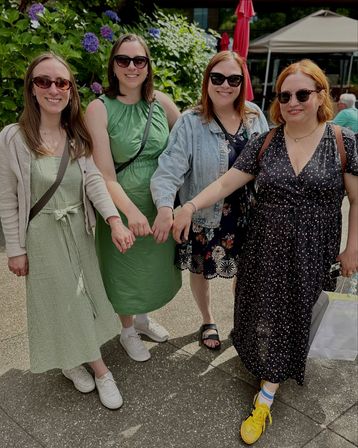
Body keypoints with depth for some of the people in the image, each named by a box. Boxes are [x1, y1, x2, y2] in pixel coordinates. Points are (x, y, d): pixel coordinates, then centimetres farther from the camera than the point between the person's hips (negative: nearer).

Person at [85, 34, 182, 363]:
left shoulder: (161, 102, -4)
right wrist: (131, 211, -33)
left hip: (160, 203, 4)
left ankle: (144, 318, 49)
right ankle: (128, 330, 41)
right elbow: (105, 175, -20)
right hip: (122, 205, -4)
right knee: (124, 268, 15)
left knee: (154, 264, 21)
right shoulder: (100, 109, -15)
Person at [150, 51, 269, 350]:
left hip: (248, 216, 3)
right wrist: (165, 207, -39)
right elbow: (169, 170, -23)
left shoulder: (255, 116, -2)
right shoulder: (191, 123, -16)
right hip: (206, 218, -3)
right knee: (201, 270, 17)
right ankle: (208, 321, 47)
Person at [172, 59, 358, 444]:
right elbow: (226, 183, -4)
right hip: (266, 249, 2)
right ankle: (269, 387, 35)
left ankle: (266, 395, 19)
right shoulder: (264, 143, -2)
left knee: (294, 314, 6)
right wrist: (191, 206, -17)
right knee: (265, 314, 11)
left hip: (312, 253, -2)